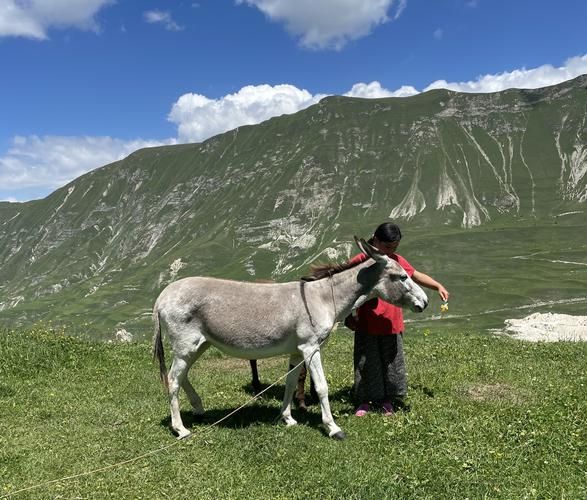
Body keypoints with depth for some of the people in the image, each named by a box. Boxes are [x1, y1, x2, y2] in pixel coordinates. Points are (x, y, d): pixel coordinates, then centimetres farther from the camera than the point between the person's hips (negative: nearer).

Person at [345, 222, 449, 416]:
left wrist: (438, 286, 6)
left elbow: (417, 276, 17)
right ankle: (365, 400, 24)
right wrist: (349, 315, -6)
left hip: (392, 325, 3)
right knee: (366, 363, 7)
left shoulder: (397, 261, 4)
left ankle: (387, 400, 27)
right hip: (366, 326, -3)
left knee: (393, 363, 10)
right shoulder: (359, 261, -9)